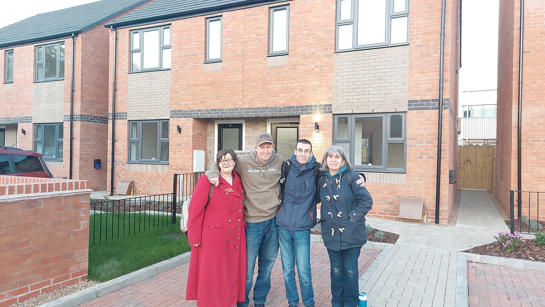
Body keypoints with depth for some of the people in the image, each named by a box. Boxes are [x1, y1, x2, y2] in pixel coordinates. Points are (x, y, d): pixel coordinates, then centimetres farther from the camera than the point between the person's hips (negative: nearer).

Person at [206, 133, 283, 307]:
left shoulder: (280, 161, 0)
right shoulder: (243, 162, -7)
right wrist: (213, 174, -17)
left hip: (273, 220, 3)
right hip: (252, 222, -3)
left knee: (267, 263, 16)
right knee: (247, 264, 3)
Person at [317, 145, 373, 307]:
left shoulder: (352, 178, -9)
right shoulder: (322, 180, 5)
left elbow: (367, 201, -9)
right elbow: (319, 199, 21)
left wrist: (352, 217, -12)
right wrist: (325, 218, 9)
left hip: (351, 233, -3)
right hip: (331, 233, 3)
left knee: (350, 270, 7)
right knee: (336, 270, 13)